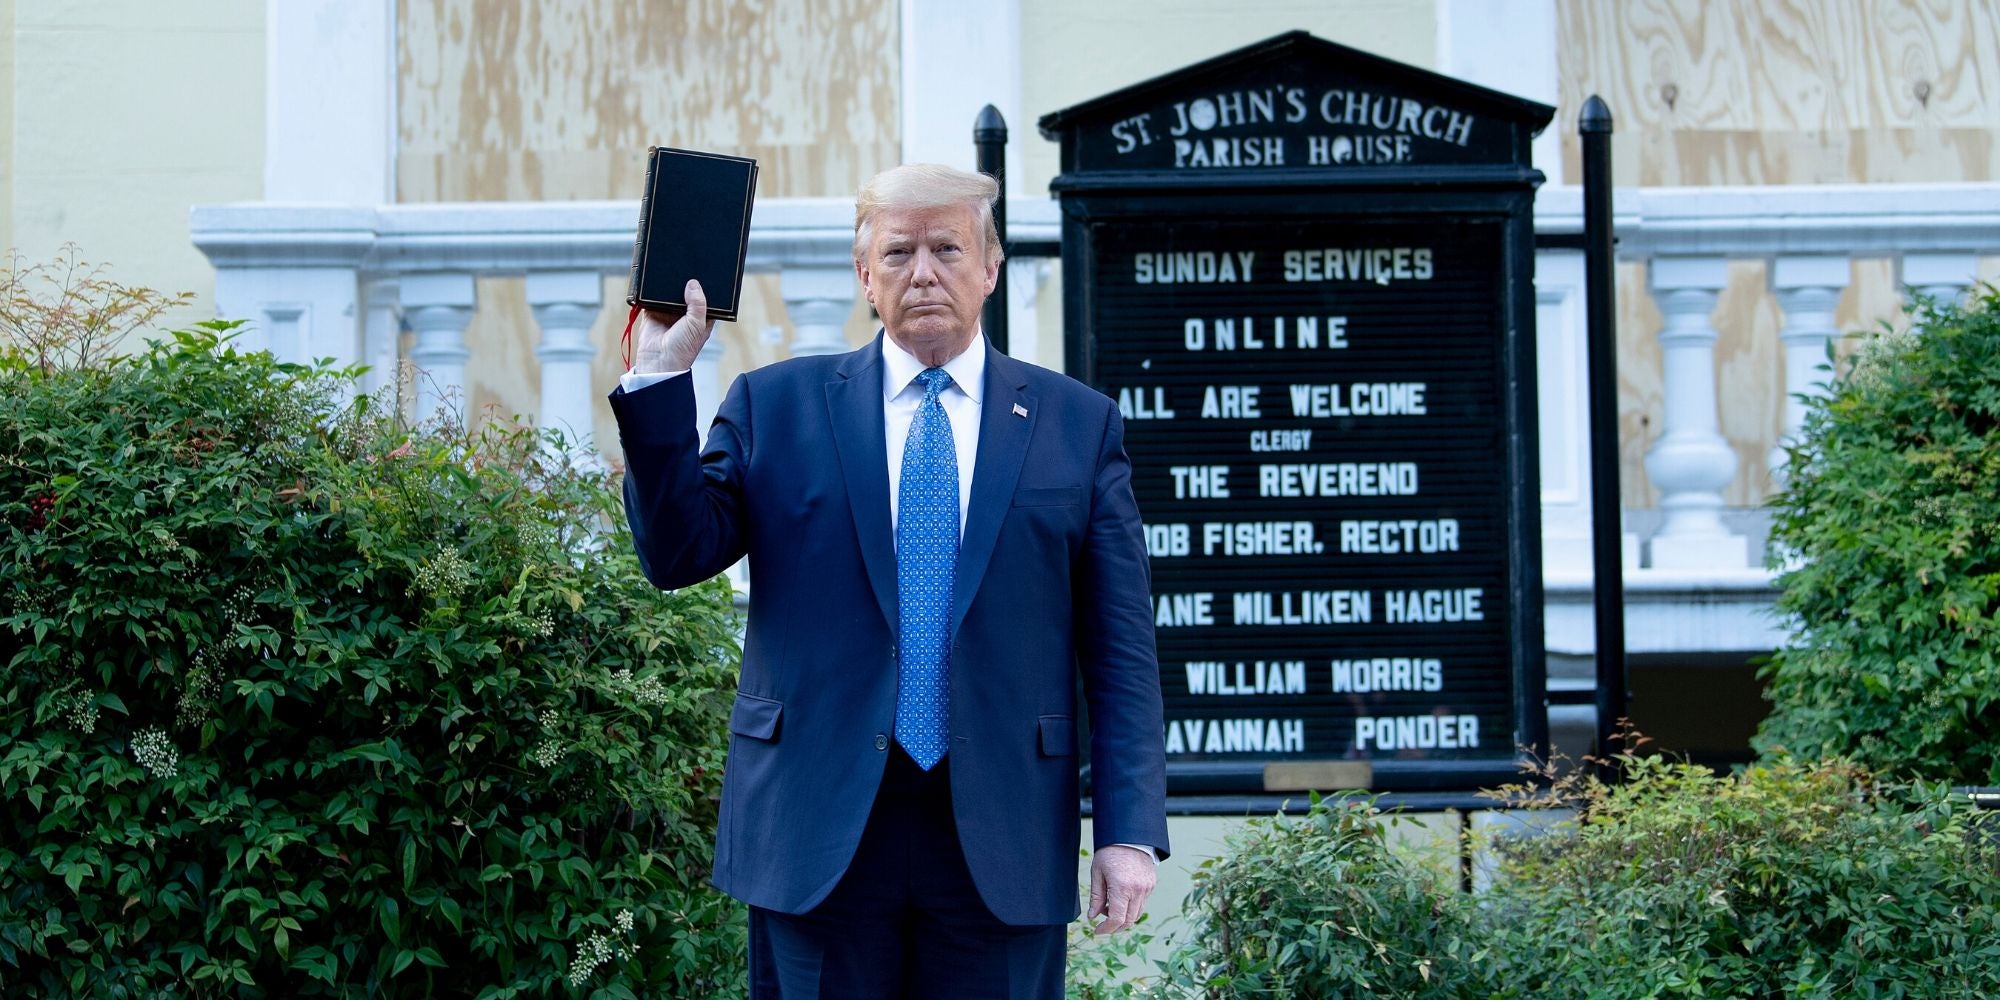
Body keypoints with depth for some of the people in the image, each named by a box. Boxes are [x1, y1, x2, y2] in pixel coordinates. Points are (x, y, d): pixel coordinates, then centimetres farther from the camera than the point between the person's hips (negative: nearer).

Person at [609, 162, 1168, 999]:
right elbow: (676, 554, -1)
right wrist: (660, 375, -9)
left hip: (1002, 841, 0)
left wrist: (1130, 831, -3)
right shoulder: (774, 405, 9)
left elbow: (1120, 651, 4)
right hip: (818, 833, 0)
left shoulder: (1077, 424, 8)